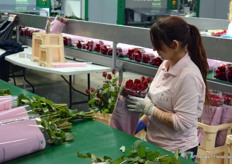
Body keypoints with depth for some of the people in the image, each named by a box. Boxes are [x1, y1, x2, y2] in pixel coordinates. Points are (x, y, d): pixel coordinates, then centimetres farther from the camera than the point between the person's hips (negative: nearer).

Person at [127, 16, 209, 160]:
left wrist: (148, 108, -18)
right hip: (155, 143, 8)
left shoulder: (188, 76, -24)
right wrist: (141, 123, 5)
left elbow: (182, 123, -24)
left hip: (176, 151, -7)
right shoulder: (166, 65, 1)